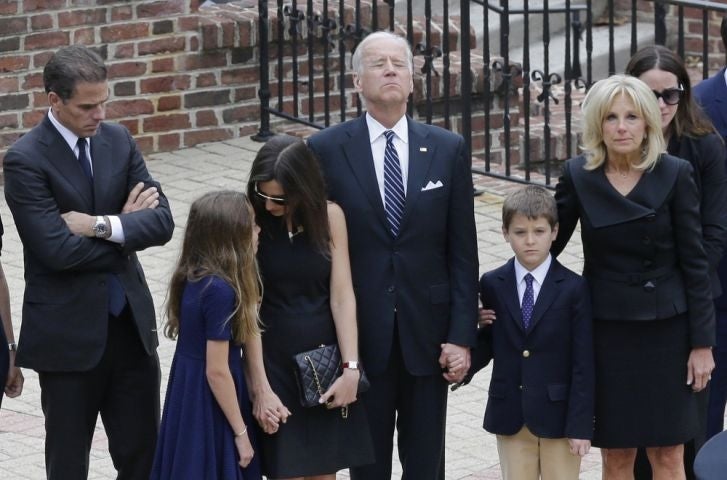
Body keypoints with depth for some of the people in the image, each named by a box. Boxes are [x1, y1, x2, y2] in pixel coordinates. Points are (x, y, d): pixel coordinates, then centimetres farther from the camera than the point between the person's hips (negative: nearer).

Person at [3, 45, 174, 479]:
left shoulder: (118, 141, 4)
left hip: (131, 322, 5)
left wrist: (102, 225, -19)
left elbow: (162, 222, -3)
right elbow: (58, 250, -22)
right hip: (68, 333, -5)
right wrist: (125, 224, -9)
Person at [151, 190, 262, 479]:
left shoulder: (194, 278, 3)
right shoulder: (219, 290, -23)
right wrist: (241, 432, -14)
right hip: (208, 405, -9)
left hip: (190, 395, 9)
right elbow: (217, 371, -21)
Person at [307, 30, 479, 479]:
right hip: (361, 333, -1)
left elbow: (463, 252, 2)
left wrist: (462, 335, -4)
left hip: (427, 331, 1)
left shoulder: (448, 149, 2)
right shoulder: (326, 150, -2)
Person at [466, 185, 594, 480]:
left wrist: (581, 424, -12)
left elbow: (583, 362, -8)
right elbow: (488, 343, 7)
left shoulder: (573, 288, -6)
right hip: (510, 414, 3)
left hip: (557, 413, -2)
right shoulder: (492, 286, 2)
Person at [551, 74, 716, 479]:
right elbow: (547, 243, 7)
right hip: (606, 328, 1)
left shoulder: (675, 175, -6)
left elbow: (695, 263, -4)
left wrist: (702, 342, -5)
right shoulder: (578, 176, -1)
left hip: (665, 328, -1)